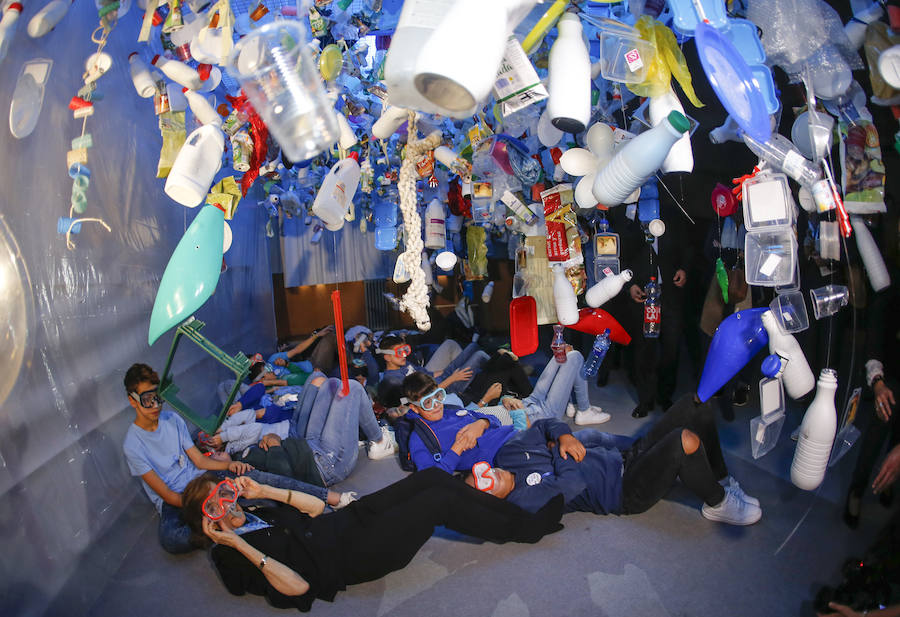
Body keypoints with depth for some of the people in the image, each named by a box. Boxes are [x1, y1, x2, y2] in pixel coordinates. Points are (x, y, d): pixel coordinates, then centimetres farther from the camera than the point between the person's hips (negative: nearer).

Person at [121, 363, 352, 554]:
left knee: (249, 476, -23)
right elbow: (166, 494, -15)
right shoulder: (133, 445, -13)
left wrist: (229, 464, -14)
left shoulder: (173, 419, 2)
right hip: (174, 501, -3)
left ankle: (331, 497, -30)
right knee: (170, 538, -38)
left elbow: (199, 460, 5)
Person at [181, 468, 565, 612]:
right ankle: (528, 529, 1)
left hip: (347, 520, 8)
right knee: (439, 500, -17)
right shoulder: (234, 555, -10)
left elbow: (317, 506, 13)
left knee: (433, 477, -6)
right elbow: (298, 586, -23)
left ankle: (522, 518, 5)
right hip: (351, 556, -8)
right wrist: (240, 546, -28)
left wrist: (263, 491, 5)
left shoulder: (253, 513, 13)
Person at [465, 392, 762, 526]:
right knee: (685, 440, -34)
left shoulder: (508, 453, 0)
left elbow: (544, 426, 11)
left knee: (695, 403, -2)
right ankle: (717, 503, -5)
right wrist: (560, 454, -13)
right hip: (627, 493, -8)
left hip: (626, 453, 8)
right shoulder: (526, 502, -20)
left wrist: (564, 437, -10)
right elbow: (574, 484, -30)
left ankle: (719, 477, 15)